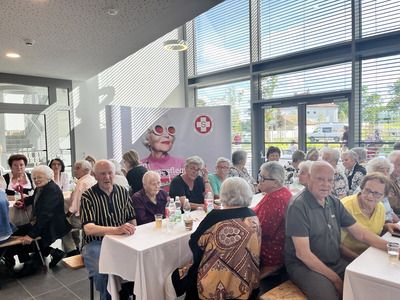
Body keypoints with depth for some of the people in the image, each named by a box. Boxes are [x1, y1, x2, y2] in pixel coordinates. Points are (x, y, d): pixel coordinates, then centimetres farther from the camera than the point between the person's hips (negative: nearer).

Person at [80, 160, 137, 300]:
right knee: (102, 272, -31)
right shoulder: (88, 196, -6)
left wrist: (129, 227, -12)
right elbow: (88, 229, -19)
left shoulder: (122, 192, 7)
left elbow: (132, 220, 12)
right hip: (95, 243, -3)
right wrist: (117, 229, -34)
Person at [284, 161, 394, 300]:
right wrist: (336, 279, -16)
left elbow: (361, 233, 8)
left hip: (336, 263, 7)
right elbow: (302, 253, -19)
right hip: (304, 266, -7)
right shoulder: (298, 205, -18)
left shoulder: (334, 203, 6)